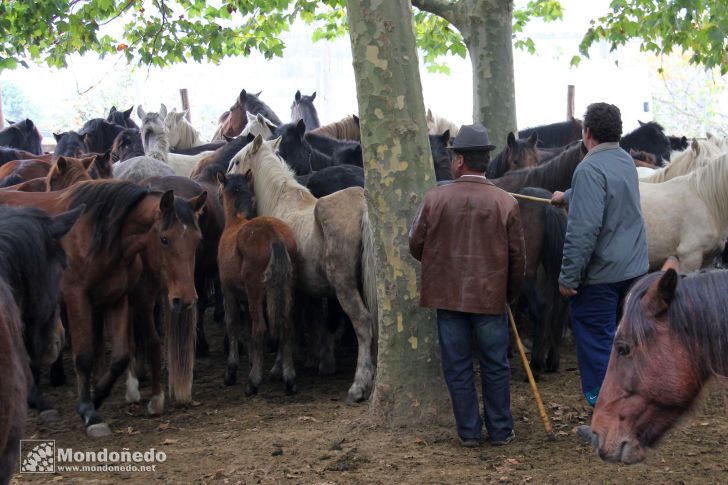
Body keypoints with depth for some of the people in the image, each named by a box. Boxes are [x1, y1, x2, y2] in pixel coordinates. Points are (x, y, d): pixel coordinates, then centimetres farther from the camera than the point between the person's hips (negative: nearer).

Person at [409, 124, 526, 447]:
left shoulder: (434, 199, -7)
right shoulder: (506, 203, -6)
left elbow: (416, 245, 1)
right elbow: (517, 256, -1)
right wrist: (511, 293, 14)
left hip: (447, 296, 0)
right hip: (491, 297, 0)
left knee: (457, 367, 9)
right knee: (495, 366, 11)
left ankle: (468, 432, 13)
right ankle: (500, 431, 17)